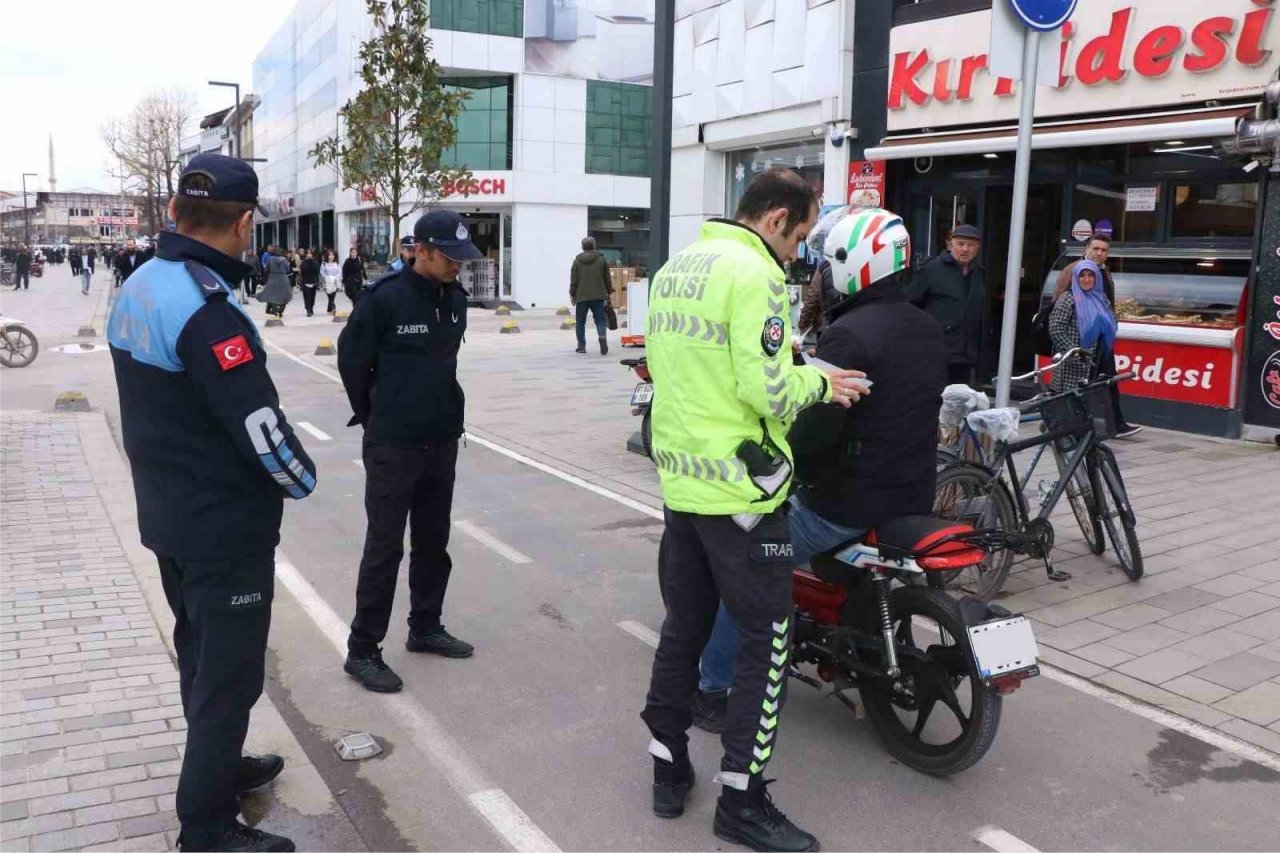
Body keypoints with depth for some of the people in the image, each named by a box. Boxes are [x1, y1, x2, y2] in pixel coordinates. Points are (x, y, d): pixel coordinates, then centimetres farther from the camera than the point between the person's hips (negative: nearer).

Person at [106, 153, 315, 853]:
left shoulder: (138, 287, 4)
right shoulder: (206, 311, -25)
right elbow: (260, 424, -25)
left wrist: (181, 473, 10)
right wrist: (301, 481, -8)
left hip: (167, 512, 9)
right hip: (224, 526, -9)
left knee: (199, 650, 23)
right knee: (229, 673, 3)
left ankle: (218, 767, 42)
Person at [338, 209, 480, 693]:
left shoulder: (455, 298, 2)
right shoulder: (384, 298, -16)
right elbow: (351, 361, -7)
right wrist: (374, 418, 3)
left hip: (443, 441, 6)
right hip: (392, 447, -6)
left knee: (433, 542, 16)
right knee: (385, 548, 0)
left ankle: (425, 628, 32)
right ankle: (362, 650, 12)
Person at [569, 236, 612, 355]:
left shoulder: (577, 261, 1)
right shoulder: (601, 260, 3)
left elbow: (573, 280, 1)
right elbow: (607, 278, 6)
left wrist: (572, 294, 10)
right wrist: (609, 292, 17)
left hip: (581, 296, 0)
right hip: (598, 296, 0)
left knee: (581, 322, 9)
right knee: (600, 319, 4)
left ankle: (581, 346, 9)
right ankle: (602, 336, -23)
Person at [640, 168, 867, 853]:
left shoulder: (674, 268, 12)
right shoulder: (753, 274, -15)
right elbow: (768, 392, -22)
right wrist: (819, 381, -2)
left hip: (680, 479, 9)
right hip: (739, 488, -8)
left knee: (684, 624, 17)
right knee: (766, 639, 2)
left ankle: (668, 771, 28)